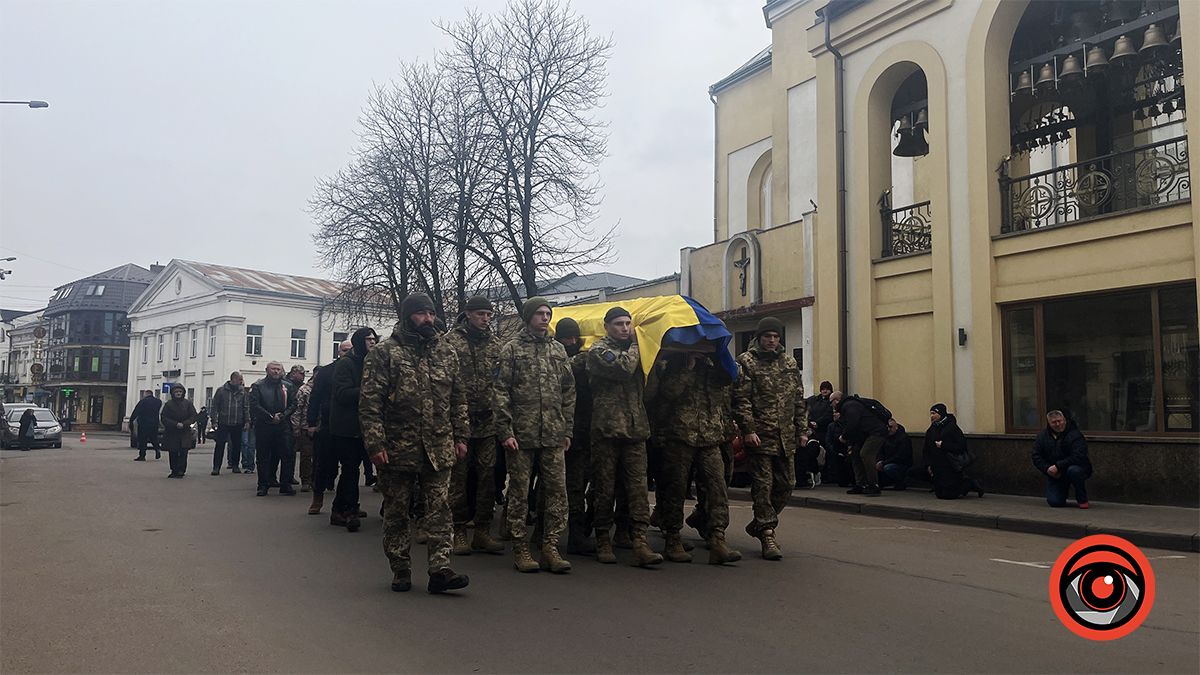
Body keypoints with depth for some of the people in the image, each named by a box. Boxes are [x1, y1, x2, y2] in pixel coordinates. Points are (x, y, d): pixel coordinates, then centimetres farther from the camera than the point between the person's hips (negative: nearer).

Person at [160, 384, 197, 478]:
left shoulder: (188, 403, 5)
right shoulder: (168, 404, 4)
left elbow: (193, 417, 2)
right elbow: (164, 418, -2)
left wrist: (183, 424, -13)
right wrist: (176, 424, -15)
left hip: (185, 433, -1)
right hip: (171, 433, 1)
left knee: (183, 452, -10)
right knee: (172, 453, 3)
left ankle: (181, 471, -8)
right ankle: (174, 471, 13)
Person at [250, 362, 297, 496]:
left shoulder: (286, 387, 12)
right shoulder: (258, 386, 3)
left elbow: (293, 404, 9)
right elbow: (255, 405, -7)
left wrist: (282, 415, -8)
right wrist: (271, 417, -13)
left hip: (282, 426, 2)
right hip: (263, 426, -2)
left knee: (287, 456, -1)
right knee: (263, 457, 3)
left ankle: (285, 485, 7)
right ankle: (263, 485, 11)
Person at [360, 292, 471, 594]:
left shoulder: (446, 353, 10)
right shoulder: (384, 353, -4)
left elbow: (458, 399, 14)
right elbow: (369, 402, -8)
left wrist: (461, 436, 8)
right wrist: (375, 443, -14)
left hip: (438, 449, 3)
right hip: (397, 450, -3)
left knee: (440, 510, -1)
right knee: (396, 513, 8)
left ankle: (439, 569, 1)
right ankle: (400, 571, 20)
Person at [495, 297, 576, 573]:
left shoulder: (558, 350, 13)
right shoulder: (512, 349, 1)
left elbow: (568, 392, 16)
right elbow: (500, 392, -4)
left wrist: (567, 430, 10)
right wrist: (505, 431, -11)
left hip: (553, 436, 4)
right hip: (521, 435, -4)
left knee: (556, 491, 2)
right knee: (519, 493, 4)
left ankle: (550, 548, 11)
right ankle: (520, 549, 13)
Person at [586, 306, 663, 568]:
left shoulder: (634, 349, 20)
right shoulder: (599, 350, 0)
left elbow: (646, 385, 25)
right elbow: (624, 368, -17)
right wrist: (635, 344, -2)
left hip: (635, 430, 5)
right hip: (607, 430, -5)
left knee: (638, 486, -4)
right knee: (605, 488, 3)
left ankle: (639, 541, -7)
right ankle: (603, 540, 15)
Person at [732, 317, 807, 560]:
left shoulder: (789, 362, 15)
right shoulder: (746, 361, -3)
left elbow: (799, 400, 17)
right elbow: (741, 399, -9)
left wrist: (802, 429, 12)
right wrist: (748, 429, -15)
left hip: (786, 437, 6)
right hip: (760, 436, -6)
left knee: (786, 484, 9)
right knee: (763, 485, -3)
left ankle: (760, 524, 27)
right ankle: (767, 534, 5)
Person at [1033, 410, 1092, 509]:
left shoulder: (1075, 435, -14)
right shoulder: (1042, 436, 2)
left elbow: (1078, 456, -26)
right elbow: (1036, 457, 2)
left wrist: (1058, 466, -30)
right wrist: (1047, 469, -15)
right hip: (1054, 474, 3)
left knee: (1073, 470, -40)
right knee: (1054, 502, -12)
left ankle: (1082, 500, -14)